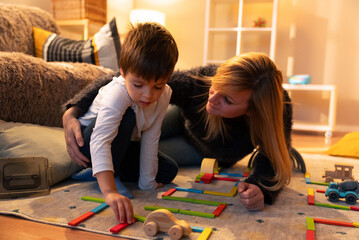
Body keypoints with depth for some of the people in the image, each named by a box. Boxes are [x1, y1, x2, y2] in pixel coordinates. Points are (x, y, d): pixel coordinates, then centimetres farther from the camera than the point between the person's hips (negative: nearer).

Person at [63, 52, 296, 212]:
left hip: (212, 155, -1)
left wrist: (259, 188, -52)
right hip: (184, 118, 1)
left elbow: (272, 162, -29)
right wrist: (72, 112, -45)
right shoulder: (196, 82, -41)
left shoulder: (278, 107, -41)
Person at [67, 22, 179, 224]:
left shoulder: (164, 94, -21)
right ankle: (114, 176, -17)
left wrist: (147, 181, -12)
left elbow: (151, 139, -15)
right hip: (90, 137, -6)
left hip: (124, 144, 6)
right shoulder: (117, 94, -39)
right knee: (127, 117, -38)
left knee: (169, 170, -3)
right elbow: (100, 142, -51)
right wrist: (110, 191, -63)